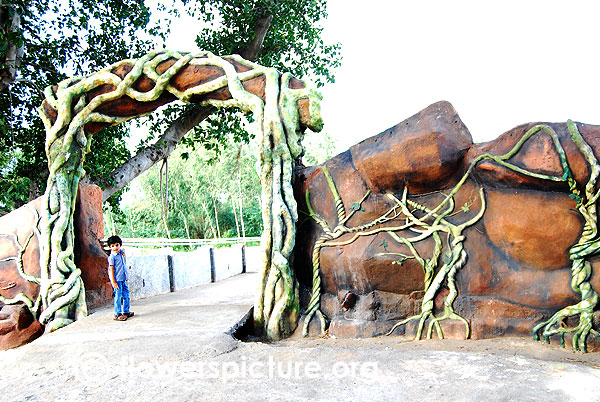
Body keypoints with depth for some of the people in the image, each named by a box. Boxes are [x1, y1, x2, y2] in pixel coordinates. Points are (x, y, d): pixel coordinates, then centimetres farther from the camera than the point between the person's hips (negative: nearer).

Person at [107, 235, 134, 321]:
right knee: (118, 296, -5)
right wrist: (113, 282, -16)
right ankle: (117, 314, 3)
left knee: (126, 295, 12)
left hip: (123, 279, 8)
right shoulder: (112, 257, -11)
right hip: (117, 279, -8)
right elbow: (111, 270, -13)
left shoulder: (121, 253, 10)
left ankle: (126, 311, 22)